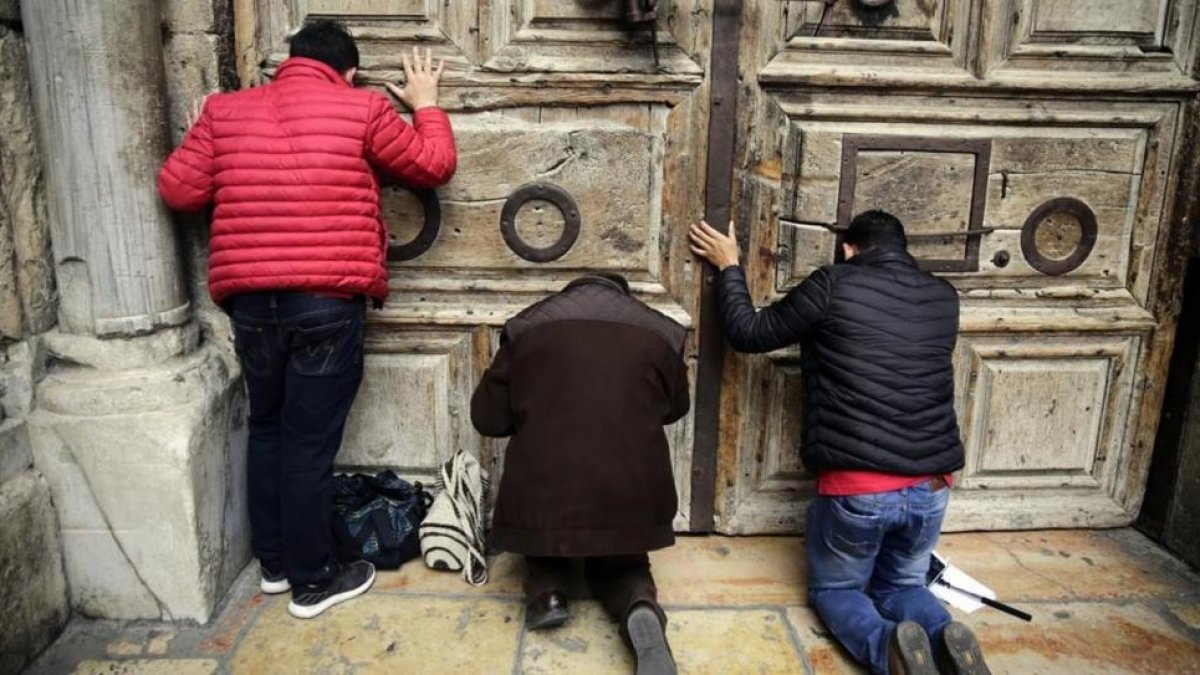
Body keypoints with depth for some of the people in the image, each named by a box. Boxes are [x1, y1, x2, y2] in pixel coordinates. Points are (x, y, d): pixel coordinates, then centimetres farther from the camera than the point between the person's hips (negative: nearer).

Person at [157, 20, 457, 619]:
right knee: (310, 441, 4)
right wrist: (426, 104, 25)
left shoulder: (225, 110, 10)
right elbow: (434, 166, 9)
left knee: (267, 428, 20)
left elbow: (178, 190, 7)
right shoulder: (361, 109, 1)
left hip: (249, 300, 4)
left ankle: (274, 562, 32)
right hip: (328, 301, -4)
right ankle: (312, 581, 18)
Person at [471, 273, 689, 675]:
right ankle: (641, 610, -6)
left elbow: (487, 417, 9)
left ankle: (547, 592, 5)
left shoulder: (527, 327, 6)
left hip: (542, 488, 0)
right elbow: (675, 408, 24)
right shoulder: (661, 333, 8)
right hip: (630, 493, 0)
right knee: (620, 564, 25)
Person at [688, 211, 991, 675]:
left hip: (855, 489, -4)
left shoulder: (833, 285, -7)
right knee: (901, 586, 27)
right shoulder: (943, 298, 7)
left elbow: (748, 334, 1)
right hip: (930, 489, 4)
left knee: (833, 589, 19)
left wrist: (729, 267, 15)